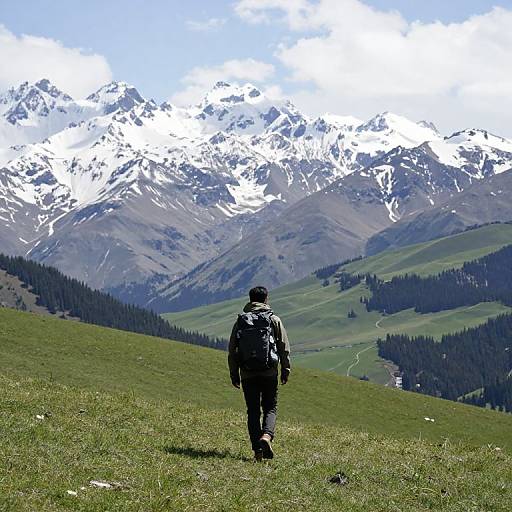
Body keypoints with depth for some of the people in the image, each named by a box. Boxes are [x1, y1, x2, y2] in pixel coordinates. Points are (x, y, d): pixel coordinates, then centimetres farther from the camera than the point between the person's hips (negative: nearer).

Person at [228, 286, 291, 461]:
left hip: (247, 374, 1)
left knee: (253, 411, 7)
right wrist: (285, 370, 8)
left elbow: (232, 350, 6)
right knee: (270, 408, 7)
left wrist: (234, 374, 12)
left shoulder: (240, 322, 6)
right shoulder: (274, 320, 1)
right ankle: (266, 435, -20)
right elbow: (284, 348, 0)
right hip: (269, 373, -1)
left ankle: (257, 448, 1)